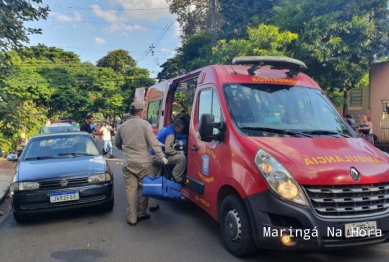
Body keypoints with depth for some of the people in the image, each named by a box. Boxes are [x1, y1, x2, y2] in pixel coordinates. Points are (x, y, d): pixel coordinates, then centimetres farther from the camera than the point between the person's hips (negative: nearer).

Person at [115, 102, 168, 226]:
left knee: (131, 190, 5)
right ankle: (141, 214, 20)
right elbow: (153, 143, -11)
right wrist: (162, 157, -6)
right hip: (144, 162, -3)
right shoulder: (144, 124, -7)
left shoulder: (123, 126, 8)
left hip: (128, 163, 4)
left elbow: (117, 144, 21)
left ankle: (131, 218, 9)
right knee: (144, 188, 10)